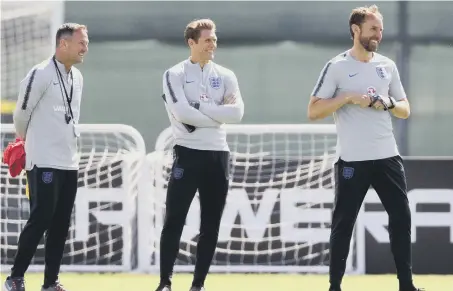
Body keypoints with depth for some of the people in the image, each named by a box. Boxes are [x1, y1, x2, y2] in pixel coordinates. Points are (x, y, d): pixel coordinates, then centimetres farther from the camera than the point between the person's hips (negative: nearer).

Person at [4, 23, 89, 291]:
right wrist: (26, 140, 10)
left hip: (69, 163, 7)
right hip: (44, 163, -7)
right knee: (40, 221, -10)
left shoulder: (78, 77, 12)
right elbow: (22, 112, -5)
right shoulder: (41, 74, -13)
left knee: (61, 226, 8)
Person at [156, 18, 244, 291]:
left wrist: (200, 107, -12)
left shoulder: (225, 76, 9)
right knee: (174, 221, -7)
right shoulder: (175, 75, -2)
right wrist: (217, 115, -11)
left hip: (218, 155, 4)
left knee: (211, 225, 5)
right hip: (188, 153, -4)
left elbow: (237, 113, -7)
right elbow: (182, 113, -17)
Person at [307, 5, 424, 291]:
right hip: (353, 160, -5)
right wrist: (348, 98, -18)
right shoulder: (337, 68, -4)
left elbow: (405, 110, 15)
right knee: (343, 223, 0)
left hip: (388, 157, 5)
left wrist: (388, 103, -6)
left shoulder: (387, 66, 10)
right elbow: (313, 111, -8)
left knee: (401, 219, 3)